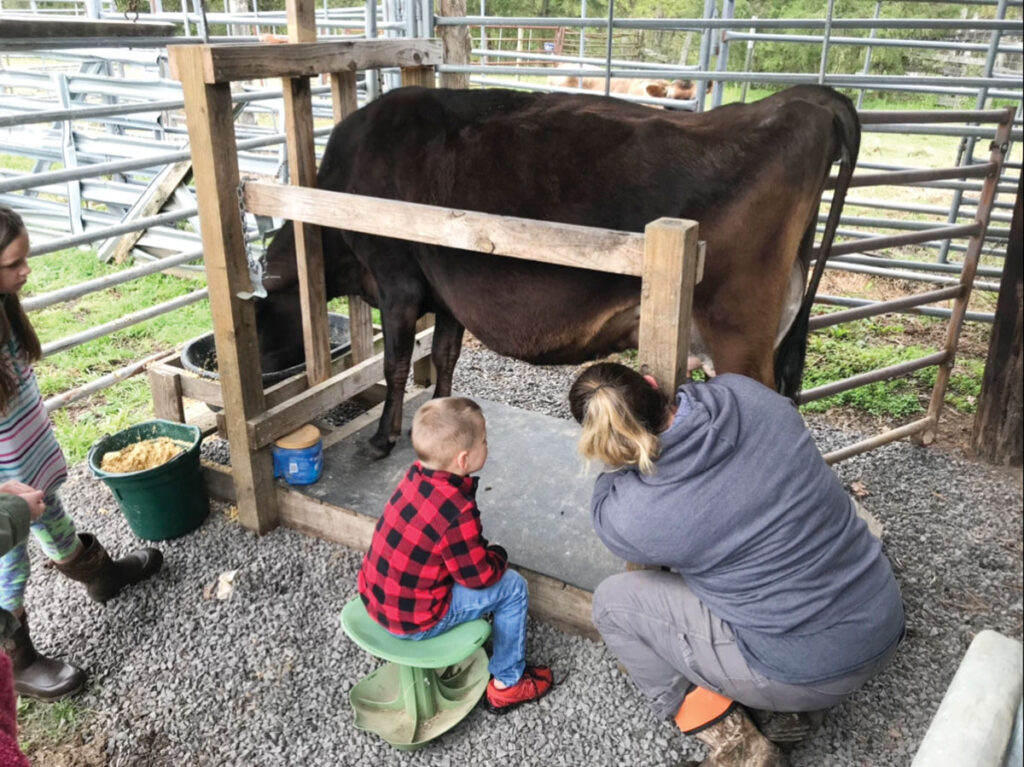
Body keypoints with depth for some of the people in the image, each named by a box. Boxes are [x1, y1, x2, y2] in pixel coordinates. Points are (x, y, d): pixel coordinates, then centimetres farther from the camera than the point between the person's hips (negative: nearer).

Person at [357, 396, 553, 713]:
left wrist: (481, 550, 4)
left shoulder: (415, 477, -5)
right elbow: (480, 576, -16)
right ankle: (507, 684, 17)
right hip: (414, 620, -8)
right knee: (513, 587, 1)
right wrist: (498, 555, 2)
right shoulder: (457, 513, -29)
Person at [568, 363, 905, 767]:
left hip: (810, 670, -6)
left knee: (612, 600, 6)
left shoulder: (631, 518, -20)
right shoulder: (746, 394, -10)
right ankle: (789, 709, 23)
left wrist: (619, 465, 17)